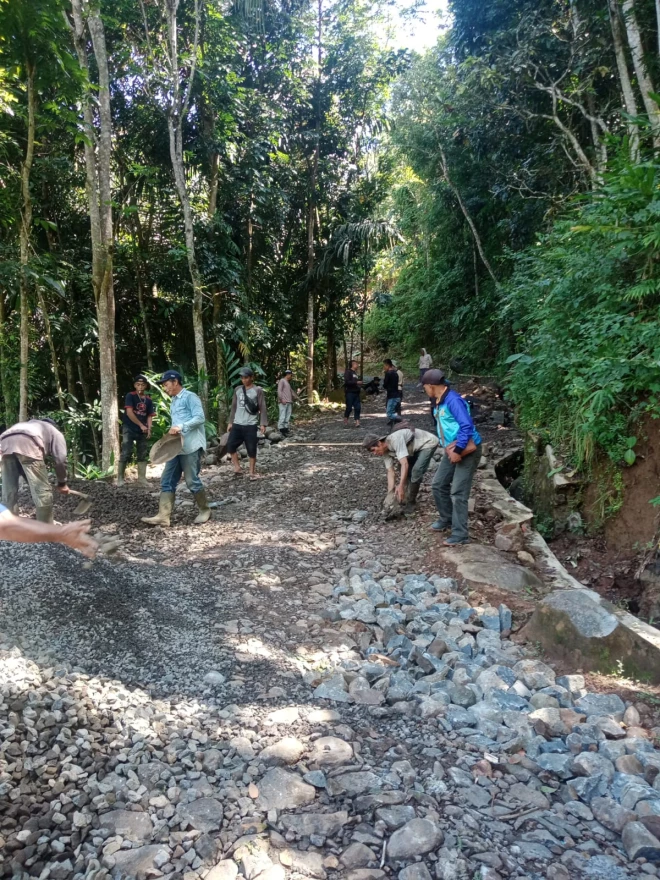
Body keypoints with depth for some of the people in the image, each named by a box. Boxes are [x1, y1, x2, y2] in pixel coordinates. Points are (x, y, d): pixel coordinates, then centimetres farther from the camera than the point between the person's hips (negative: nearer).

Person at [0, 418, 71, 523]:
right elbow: (60, 460, 14)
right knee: (43, 491, 2)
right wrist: (62, 483, 25)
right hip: (27, 443, -6)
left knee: (9, 492, 15)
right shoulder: (56, 432, 31)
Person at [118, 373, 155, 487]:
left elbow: (150, 416, 7)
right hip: (129, 429, -5)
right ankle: (120, 478, -1)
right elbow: (129, 412, -15)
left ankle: (141, 479, 12)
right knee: (126, 453, -9)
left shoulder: (148, 400, 7)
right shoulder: (130, 396, -6)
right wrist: (141, 425, -17)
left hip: (142, 431, 5)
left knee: (143, 455, 6)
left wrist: (149, 429, -9)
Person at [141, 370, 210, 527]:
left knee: (192, 481, -3)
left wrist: (181, 427, -23)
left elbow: (200, 418, -16)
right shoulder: (174, 401, 22)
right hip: (176, 447, 9)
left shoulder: (190, 397, -6)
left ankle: (205, 511, 15)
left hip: (191, 447, -9)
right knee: (167, 481, 2)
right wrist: (172, 432, 11)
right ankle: (163, 516, 0)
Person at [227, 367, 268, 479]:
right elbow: (234, 407, 15)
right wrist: (230, 422, 12)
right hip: (237, 424, 5)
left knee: (251, 449, 1)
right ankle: (237, 467, 13)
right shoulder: (238, 390, 10)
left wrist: (263, 424, -12)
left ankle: (252, 472, 12)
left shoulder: (258, 390, -4)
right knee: (230, 445, 0)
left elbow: (262, 408, -6)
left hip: (251, 425, -5)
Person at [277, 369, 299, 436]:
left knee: (288, 417, 5)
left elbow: (291, 391, 33)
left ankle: (286, 429, 8)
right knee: (282, 416, -12)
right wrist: (281, 399, -23)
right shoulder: (282, 381, -3)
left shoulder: (288, 382, 23)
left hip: (289, 402, 9)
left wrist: (297, 397, 36)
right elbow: (279, 391, -13)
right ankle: (280, 429, -12)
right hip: (283, 402, -9)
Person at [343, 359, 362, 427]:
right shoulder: (348, 372, -6)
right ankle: (346, 419, 19)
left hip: (356, 393, 7)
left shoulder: (356, 373, 18)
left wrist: (360, 384, 11)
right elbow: (347, 382, -18)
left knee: (358, 407, 0)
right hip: (350, 393, -7)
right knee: (349, 407, -2)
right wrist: (356, 382, -19)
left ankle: (357, 421, 0)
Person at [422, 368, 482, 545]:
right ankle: (446, 520, 32)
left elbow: (467, 425, -26)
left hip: (467, 450, -10)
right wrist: (450, 448, 14)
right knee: (438, 485, 15)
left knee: (458, 493, -10)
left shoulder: (453, 400, -21)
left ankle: (460, 534, -3)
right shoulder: (438, 402, 9)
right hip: (452, 450, 10)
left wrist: (458, 450, -24)